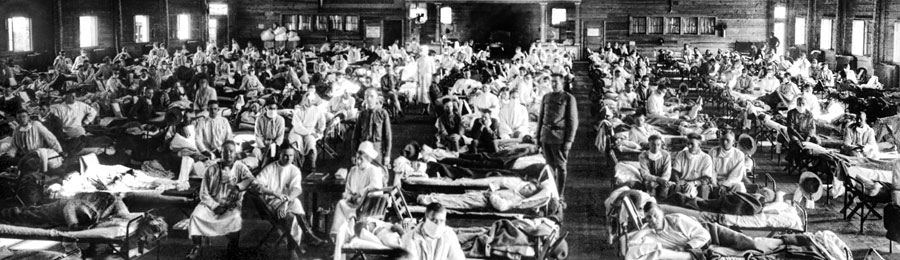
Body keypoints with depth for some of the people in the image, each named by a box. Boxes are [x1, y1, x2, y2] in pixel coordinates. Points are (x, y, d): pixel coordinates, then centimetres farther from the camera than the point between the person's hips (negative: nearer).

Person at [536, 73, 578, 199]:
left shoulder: (569, 98, -4)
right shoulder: (546, 97, 12)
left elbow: (573, 121, -6)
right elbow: (541, 117, 17)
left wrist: (569, 140, -11)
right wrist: (538, 136, 12)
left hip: (560, 138, -5)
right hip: (546, 136, 5)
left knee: (560, 166, 0)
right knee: (549, 165, 10)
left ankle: (560, 194, 5)